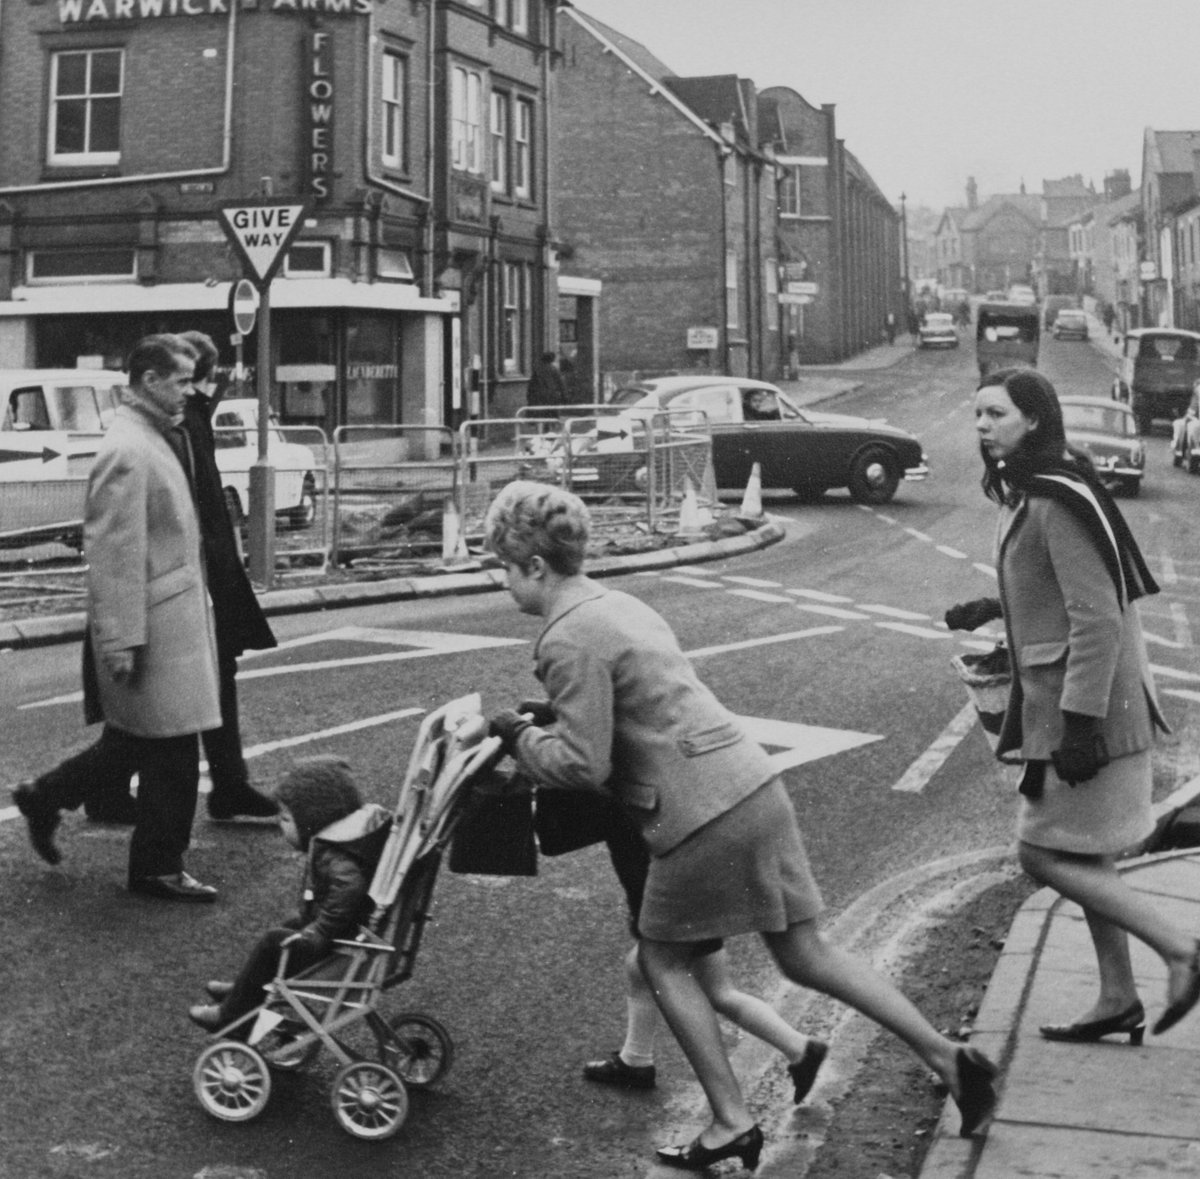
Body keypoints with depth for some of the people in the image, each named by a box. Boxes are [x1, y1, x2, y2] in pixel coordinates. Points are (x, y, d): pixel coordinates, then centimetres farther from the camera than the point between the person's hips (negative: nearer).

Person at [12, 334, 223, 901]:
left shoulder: (157, 439, 12)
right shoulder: (126, 453, -19)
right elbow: (112, 555, -21)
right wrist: (120, 640, -21)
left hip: (171, 620, 10)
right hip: (151, 629, -10)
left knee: (137, 743, 19)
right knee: (172, 754, 0)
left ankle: (45, 797, 34)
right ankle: (157, 869, 13)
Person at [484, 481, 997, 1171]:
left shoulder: (569, 640, -13)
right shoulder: (616, 605, 17)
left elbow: (583, 765, -15)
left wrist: (521, 737, 1)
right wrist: (541, 728, 26)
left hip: (705, 815, -9)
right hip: (756, 786, 9)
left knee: (663, 958, 11)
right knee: (804, 954, 14)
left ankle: (733, 1125, 12)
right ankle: (950, 1059, 12)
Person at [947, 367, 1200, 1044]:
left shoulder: (1056, 503, -20)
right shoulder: (1030, 494, 11)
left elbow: (1097, 619, -24)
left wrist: (1079, 726, -25)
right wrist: (994, 609, 12)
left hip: (1088, 706, -10)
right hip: (1062, 702, 10)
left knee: (1046, 854, -5)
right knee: (1083, 855, 15)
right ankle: (1118, 1000, 24)